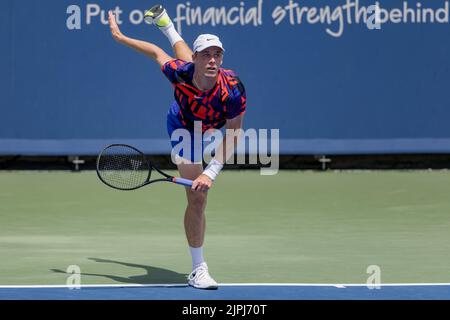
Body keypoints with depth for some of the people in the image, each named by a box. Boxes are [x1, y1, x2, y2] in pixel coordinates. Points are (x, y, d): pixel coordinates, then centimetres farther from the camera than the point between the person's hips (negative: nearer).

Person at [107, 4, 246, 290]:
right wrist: (120, 37, -10)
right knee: (198, 197, -13)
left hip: (210, 128, 3)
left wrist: (211, 172, -40)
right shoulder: (181, 72, -42)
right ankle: (198, 270, -2)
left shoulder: (233, 91, -43)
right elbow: (157, 53, -19)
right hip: (184, 129, -3)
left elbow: (232, 135, -31)